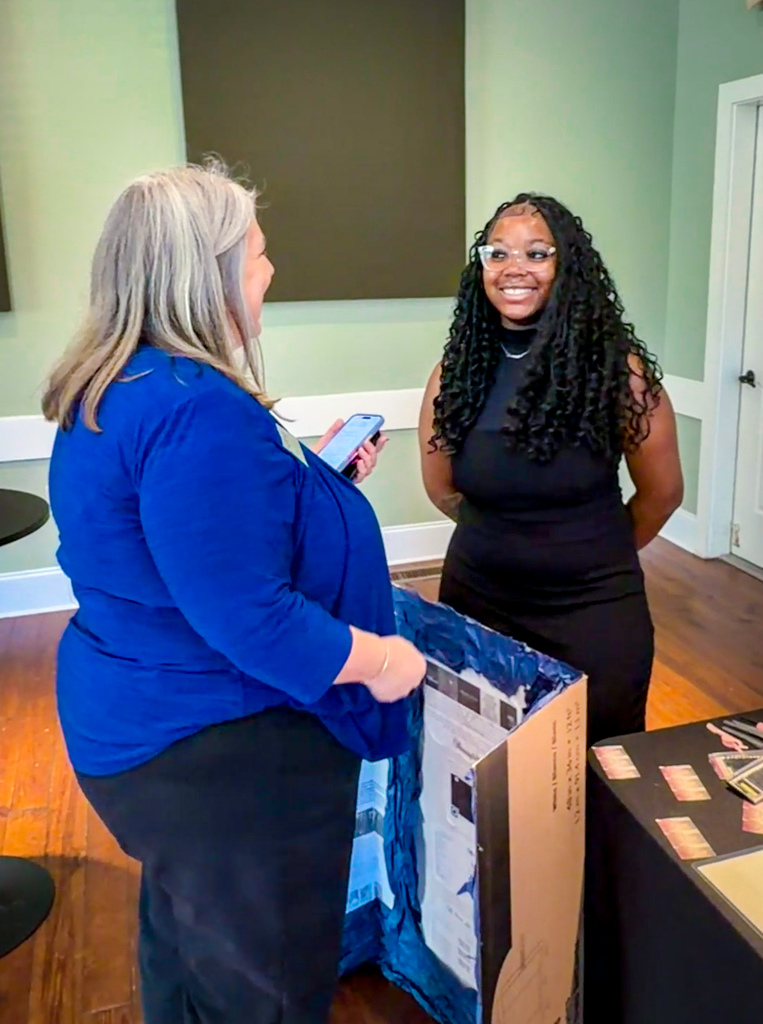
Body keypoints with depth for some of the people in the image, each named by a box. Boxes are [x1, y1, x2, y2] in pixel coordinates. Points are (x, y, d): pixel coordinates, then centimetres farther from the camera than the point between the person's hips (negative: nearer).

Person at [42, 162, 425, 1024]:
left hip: (136, 727, 10)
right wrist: (375, 659, -15)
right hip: (224, 756, -10)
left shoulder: (109, 392, 4)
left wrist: (314, 476, 13)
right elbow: (248, 619, -30)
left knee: (182, 949, 30)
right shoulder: (200, 412, -29)